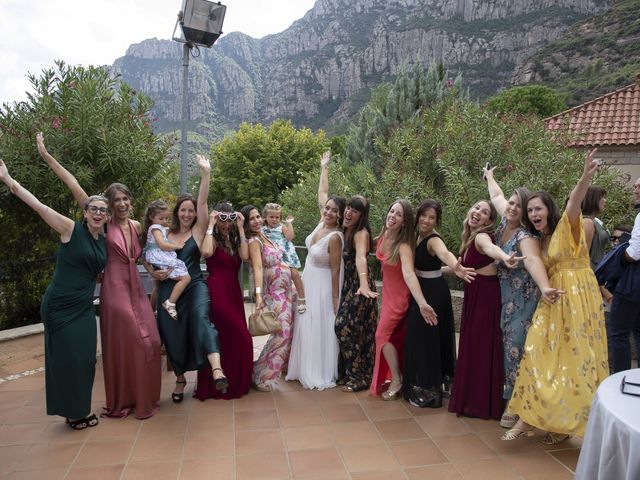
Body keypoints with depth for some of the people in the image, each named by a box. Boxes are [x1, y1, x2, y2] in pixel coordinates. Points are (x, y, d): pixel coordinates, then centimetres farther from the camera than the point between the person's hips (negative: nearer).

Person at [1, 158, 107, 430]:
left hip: (85, 308, 5)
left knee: (85, 359, 8)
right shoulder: (71, 229, -8)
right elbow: (39, 206, -17)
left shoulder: (105, 241, 8)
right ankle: (70, 412, 20)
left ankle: (81, 409, 25)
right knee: (65, 359, 3)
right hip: (60, 306, -5)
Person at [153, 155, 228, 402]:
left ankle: (217, 370, -48)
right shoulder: (164, 234, 10)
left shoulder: (198, 230, 4)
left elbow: (202, 202, -7)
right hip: (169, 289, 3)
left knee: (201, 316, -32)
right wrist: (153, 272, -4)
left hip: (194, 285, -3)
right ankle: (180, 379, 31)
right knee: (172, 334, 6)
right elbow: (148, 257, 18)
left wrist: (206, 173, -14)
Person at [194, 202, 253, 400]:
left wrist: (240, 229, -5)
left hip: (234, 291, 6)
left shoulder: (235, 239, 14)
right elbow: (206, 252, -28)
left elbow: (245, 255, -6)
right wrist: (210, 226, -17)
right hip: (217, 292, -6)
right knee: (240, 337, -6)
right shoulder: (213, 238, -4)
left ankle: (234, 382, 26)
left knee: (231, 337, 11)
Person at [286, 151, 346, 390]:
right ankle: (307, 369, 30)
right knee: (306, 326, 16)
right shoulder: (322, 223, -4)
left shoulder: (335, 237, -24)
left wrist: (335, 299, -15)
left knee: (321, 327, 1)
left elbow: (335, 270, -19)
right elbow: (322, 193, 8)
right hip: (308, 281, 8)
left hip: (322, 285, -8)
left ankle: (322, 374, 15)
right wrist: (324, 168, 14)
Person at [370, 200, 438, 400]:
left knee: (383, 334, -4)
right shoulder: (383, 236, -9)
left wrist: (422, 303, -56)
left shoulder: (403, 245, -29)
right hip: (388, 292, 7)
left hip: (399, 295, -7)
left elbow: (409, 274, -44)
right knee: (394, 336, 16)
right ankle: (394, 376, 32)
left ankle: (396, 380, 13)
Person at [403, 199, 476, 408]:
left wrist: (455, 267, -66)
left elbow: (444, 253, -47)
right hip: (422, 290, 9)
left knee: (426, 337, -4)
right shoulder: (418, 235, 3)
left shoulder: (433, 240, -23)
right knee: (418, 335, 18)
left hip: (433, 292, -9)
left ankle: (428, 391, 11)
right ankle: (422, 387, 35)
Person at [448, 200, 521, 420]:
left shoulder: (481, 236, -17)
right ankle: (471, 398, 28)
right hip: (473, 295, 9)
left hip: (486, 295, -9)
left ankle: (483, 403, 11)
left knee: (483, 347, -1)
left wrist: (504, 257, -61)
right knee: (470, 346, 15)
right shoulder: (469, 237, 9)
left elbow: (491, 248, -41)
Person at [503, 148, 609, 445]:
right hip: (552, 301, 6)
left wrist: (585, 179, -46)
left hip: (577, 298, -6)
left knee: (573, 359, 0)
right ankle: (529, 417, 8)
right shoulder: (540, 240, 14)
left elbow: (573, 204, -26)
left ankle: (566, 422, 11)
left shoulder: (566, 227, -5)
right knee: (538, 355, 1)